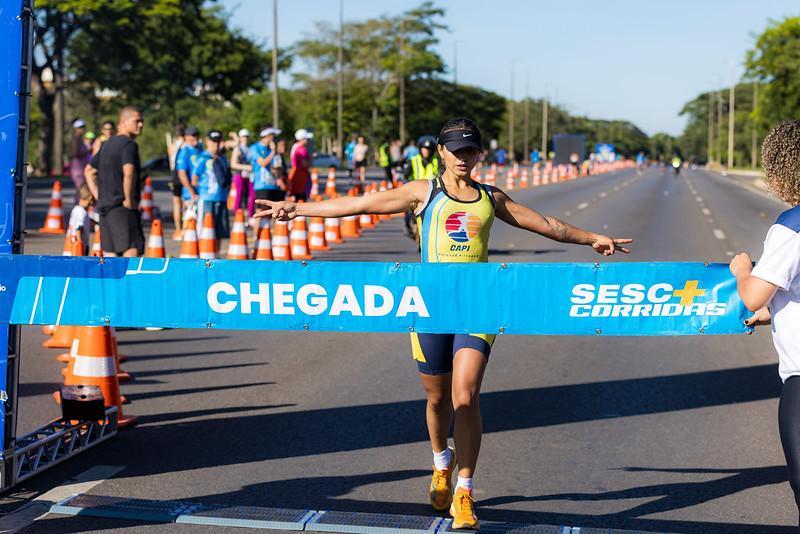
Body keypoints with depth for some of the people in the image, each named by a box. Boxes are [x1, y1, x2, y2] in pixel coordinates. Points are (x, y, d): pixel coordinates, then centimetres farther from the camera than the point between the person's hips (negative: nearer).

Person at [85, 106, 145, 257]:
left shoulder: (108, 144, 17)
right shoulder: (129, 144, -10)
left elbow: (89, 171, 26)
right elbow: (129, 173, -26)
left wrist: (99, 197, 19)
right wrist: (129, 201, -16)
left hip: (105, 206, 9)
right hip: (122, 209, -9)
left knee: (109, 253, 11)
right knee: (132, 250, -13)